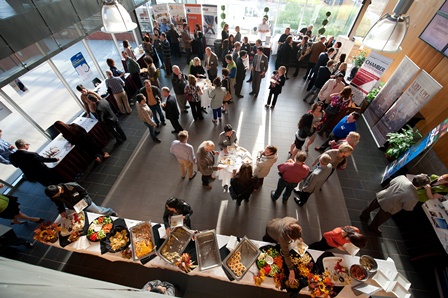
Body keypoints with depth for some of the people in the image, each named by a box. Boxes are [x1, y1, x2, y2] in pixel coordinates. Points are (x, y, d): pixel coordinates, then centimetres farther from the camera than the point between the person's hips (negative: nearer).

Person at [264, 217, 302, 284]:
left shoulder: (295, 222, -40)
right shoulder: (283, 236, -50)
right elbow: (286, 254, -36)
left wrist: (299, 237, -20)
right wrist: (291, 271, -31)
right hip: (270, 230, -4)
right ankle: (266, 237, 54)